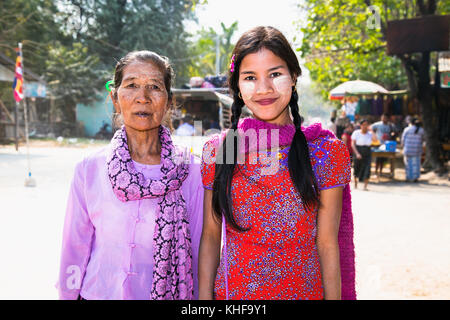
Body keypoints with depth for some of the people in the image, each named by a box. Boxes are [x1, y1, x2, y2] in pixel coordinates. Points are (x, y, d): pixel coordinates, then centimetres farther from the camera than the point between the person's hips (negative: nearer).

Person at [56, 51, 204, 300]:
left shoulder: (190, 171, -10)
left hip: (168, 293, 0)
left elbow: (197, 250, -5)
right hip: (100, 293, 1)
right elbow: (74, 250, -2)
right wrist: (69, 294, -1)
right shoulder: (89, 170, -9)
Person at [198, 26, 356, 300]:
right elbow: (210, 237, 1)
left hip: (305, 291, -1)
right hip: (231, 291, 1)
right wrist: (204, 297, -3)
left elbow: (327, 244, -6)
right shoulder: (217, 150, -3)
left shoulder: (325, 151, -7)